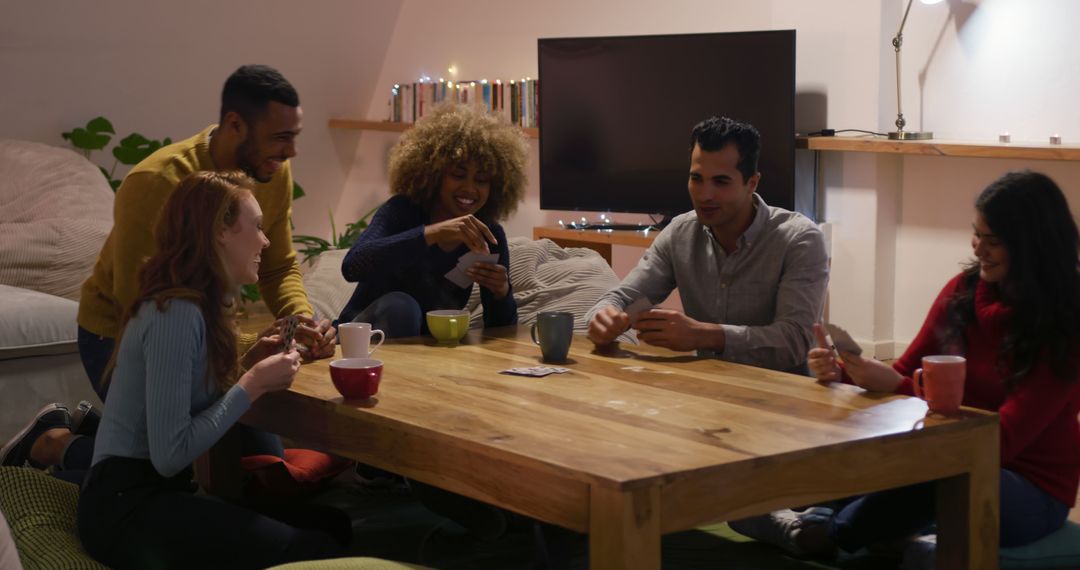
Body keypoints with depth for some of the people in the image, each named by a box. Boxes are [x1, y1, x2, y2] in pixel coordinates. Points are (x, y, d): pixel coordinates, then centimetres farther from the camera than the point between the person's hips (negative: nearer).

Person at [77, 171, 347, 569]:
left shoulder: (197, 304, 12)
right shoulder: (176, 313, -18)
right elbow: (169, 455, -22)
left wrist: (248, 366, 3)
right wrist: (253, 385, -16)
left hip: (159, 491, 10)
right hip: (126, 507, -10)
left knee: (332, 526, 4)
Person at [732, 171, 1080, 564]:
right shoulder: (962, 291, 1)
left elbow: (1004, 439, -21)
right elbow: (907, 373, 7)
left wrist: (895, 386, -26)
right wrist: (841, 373, -15)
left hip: (1034, 491, -5)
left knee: (933, 474, -36)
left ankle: (818, 533, -19)